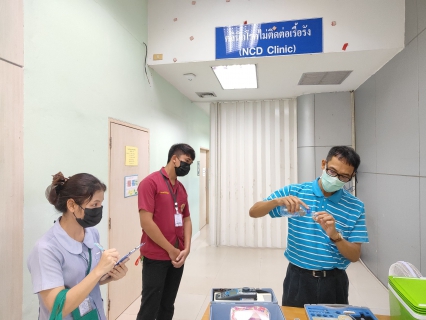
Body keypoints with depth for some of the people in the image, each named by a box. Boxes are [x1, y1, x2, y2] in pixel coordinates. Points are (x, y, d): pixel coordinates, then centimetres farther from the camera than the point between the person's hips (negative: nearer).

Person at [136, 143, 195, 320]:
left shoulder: (181, 188, 10)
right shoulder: (150, 182, -12)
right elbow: (146, 222, -18)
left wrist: (186, 248, -3)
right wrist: (171, 250, -12)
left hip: (178, 258, 7)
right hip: (155, 258, -6)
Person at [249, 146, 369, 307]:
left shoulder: (355, 207, -4)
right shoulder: (294, 191, -6)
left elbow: (355, 256, -5)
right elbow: (254, 212, -7)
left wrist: (334, 235, -25)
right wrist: (277, 201, -27)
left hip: (334, 281, 0)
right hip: (298, 278, 0)